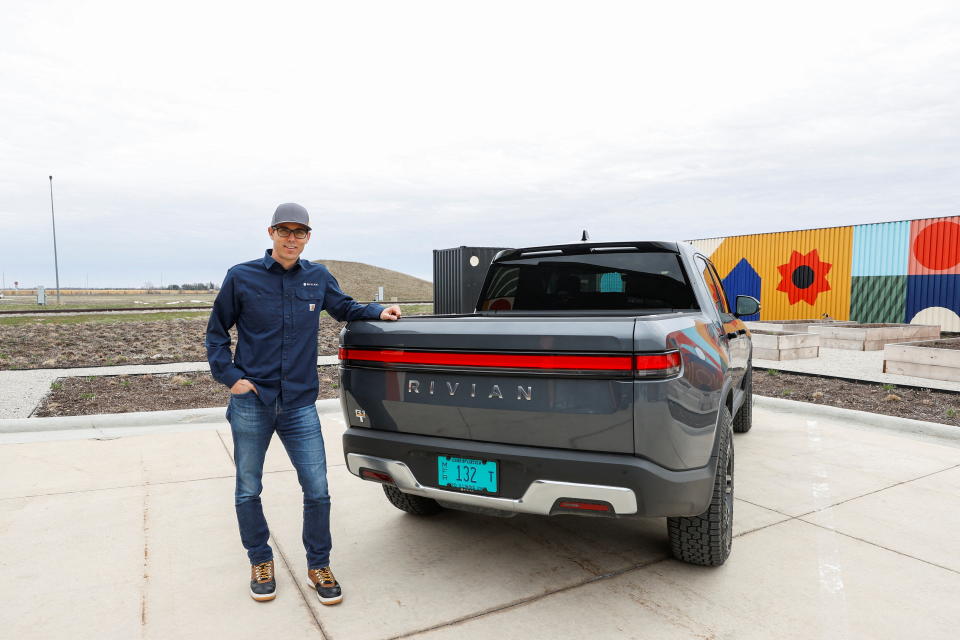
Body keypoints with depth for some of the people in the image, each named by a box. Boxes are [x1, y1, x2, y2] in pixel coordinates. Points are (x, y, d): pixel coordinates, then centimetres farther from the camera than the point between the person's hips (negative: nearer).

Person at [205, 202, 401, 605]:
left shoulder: (318, 278, 5)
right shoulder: (241, 277, -1)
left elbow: (344, 307, 23)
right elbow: (216, 332, 7)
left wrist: (378, 311, 5)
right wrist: (229, 376, -4)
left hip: (300, 404, 1)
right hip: (251, 403, -1)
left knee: (317, 491, 0)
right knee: (248, 491, 11)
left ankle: (319, 566, 22)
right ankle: (260, 562, 34)